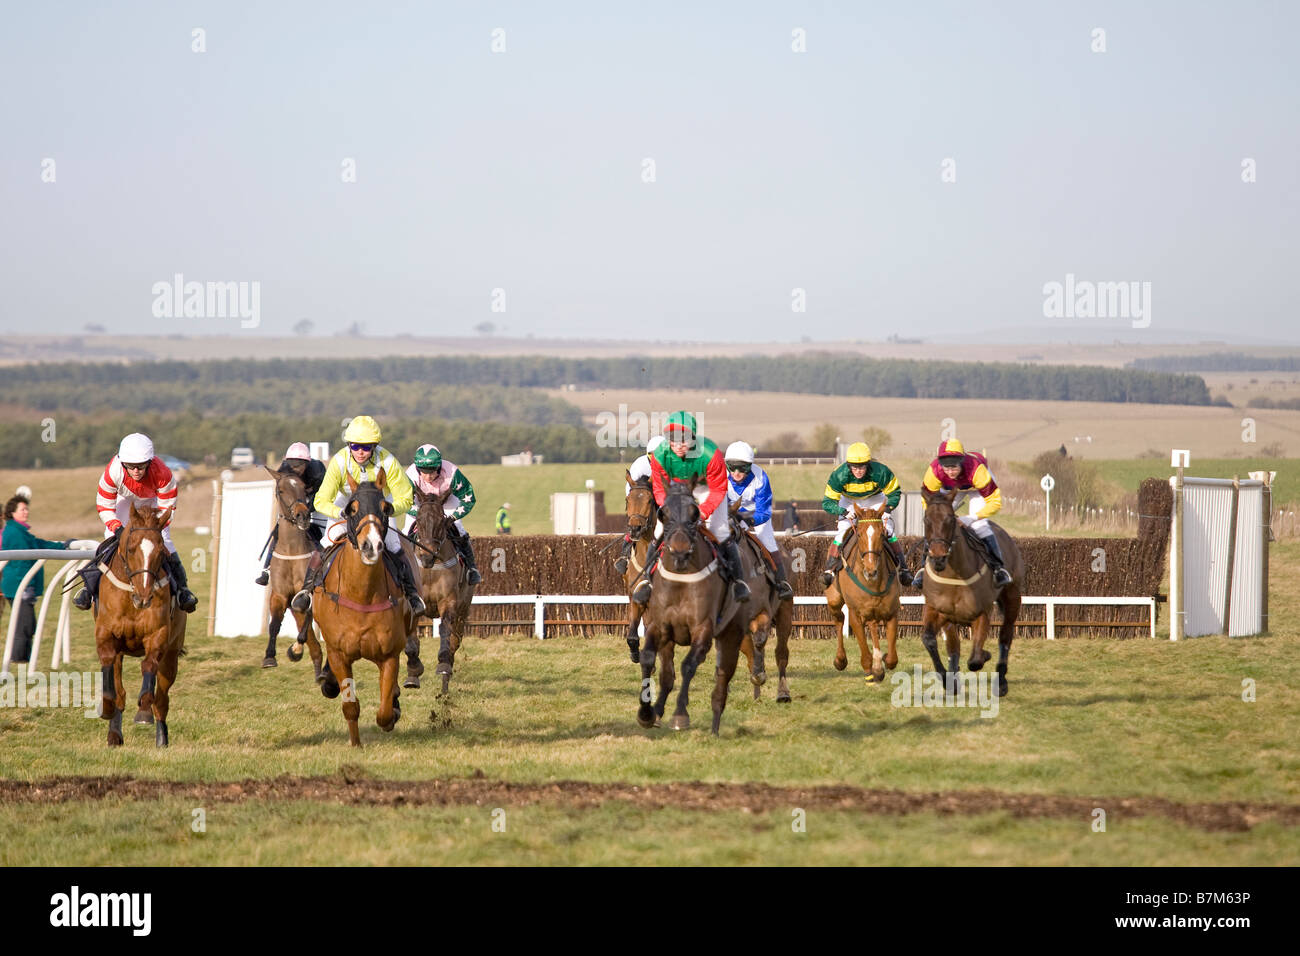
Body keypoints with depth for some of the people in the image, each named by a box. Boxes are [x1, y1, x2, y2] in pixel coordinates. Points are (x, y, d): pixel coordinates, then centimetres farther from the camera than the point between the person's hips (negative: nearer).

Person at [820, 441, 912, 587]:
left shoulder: (880, 472, -33)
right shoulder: (839, 476, -32)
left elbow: (894, 493, -15)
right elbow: (827, 502, -25)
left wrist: (886, 508, -31)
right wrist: (844, 512, -41)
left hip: (875, 499, 0)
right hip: (849, 501, 0)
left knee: (887, 530, -12)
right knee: (842, 530, -17)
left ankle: (902, 566, -1)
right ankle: (830, 568, -7)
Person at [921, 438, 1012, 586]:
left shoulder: (976, 470, -45)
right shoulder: (934, 471, -37)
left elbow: (995, 502, -37)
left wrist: (971, 518, -43)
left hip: (976, 487, -4)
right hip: (951, 489, 4)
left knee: (979, 525, -24)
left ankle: (998, 567, -16)